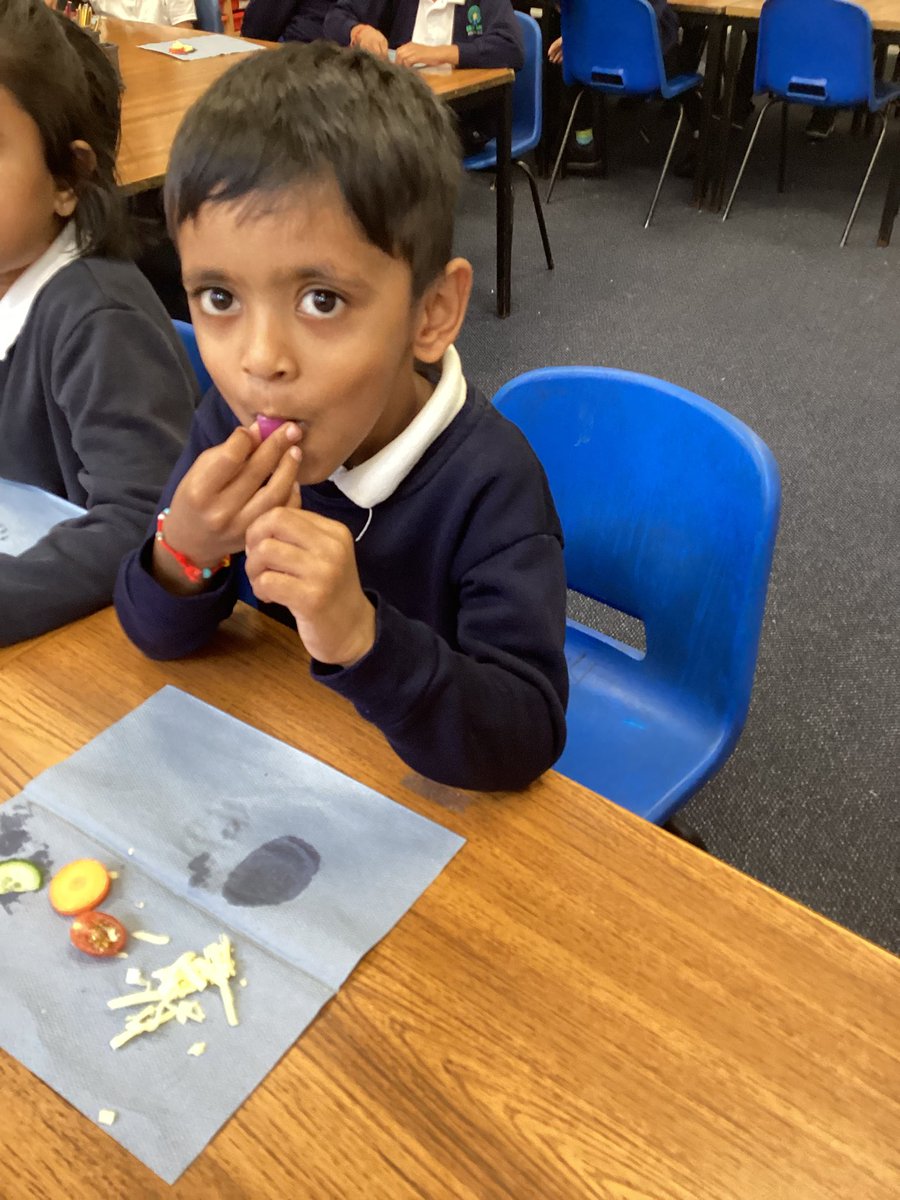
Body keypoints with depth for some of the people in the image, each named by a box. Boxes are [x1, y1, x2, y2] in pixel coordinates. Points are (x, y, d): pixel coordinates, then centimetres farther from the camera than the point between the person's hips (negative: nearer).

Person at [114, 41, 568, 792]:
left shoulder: (490, 484, -26)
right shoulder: (234, 419, -12)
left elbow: (526, 742, -28)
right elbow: (160, 639, -5)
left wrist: (361, 639, -41)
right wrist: (183, 554, -25)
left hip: (436, 794, -2)